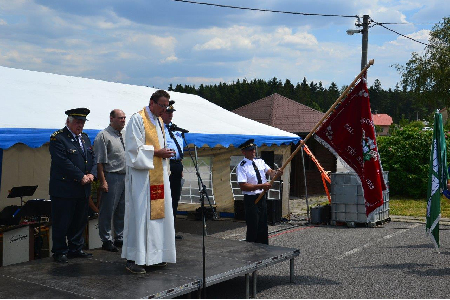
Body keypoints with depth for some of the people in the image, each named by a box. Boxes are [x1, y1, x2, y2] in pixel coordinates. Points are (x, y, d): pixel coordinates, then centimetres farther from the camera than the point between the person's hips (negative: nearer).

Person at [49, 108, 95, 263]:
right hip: (64, 189, -7)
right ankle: (60, 252, 13)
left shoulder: (85, 138, 14)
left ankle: (76, 249, 26)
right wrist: (81, 177, -17)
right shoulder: (58, 138, -10)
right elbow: (63, 162, -18)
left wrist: (91, 174, -5)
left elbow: (92, 158, 14)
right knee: (62, 223, 2)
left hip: (83, 189, 7)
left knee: (80, 221, 14)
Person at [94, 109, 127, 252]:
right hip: (111, 177, -7)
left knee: (122, 210, 14)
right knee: (107, 210, 0)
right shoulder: (103, 135, -8)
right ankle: (107, 240, 11)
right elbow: (99, 161, -12)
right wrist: (103, 181, -16)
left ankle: (120, 238, 26)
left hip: (126, 177, 7)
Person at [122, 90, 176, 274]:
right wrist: (156, 152, -16)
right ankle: (133, 259, -3)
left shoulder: (159, 121, 18)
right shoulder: (138, 119, -8)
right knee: (139, 214, -8)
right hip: (141, 176, -9)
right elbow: (134, 148, -15)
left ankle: (154, 255, 18)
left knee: (158, 212, 9)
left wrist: (164, 153, 9)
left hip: (158, 175, 9)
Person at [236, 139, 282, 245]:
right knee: (253, 229, -1)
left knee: (263, 227, 16)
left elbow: (270, 172, -2)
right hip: (251, 200, -7)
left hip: (262, 198, 7)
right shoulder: (241, 167, -15)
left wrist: (276, 172, -25)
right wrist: (261, 186, -27)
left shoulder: (260, 162, 7)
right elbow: (243, 186, -23)